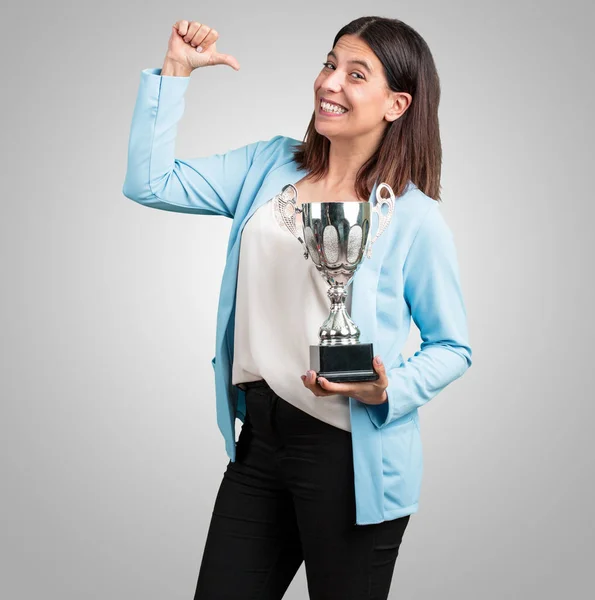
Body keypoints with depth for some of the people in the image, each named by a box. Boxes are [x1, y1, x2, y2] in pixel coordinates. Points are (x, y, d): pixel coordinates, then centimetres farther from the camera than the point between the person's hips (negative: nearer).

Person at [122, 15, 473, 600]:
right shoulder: (270, 165, 5)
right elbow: (149, 182, 3)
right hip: (259, 438, 5)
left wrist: (388, 391, -20)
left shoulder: (414, 218, -9)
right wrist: (175, 70, 1)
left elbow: (452, 347, -1)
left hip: (352, 454, -4)